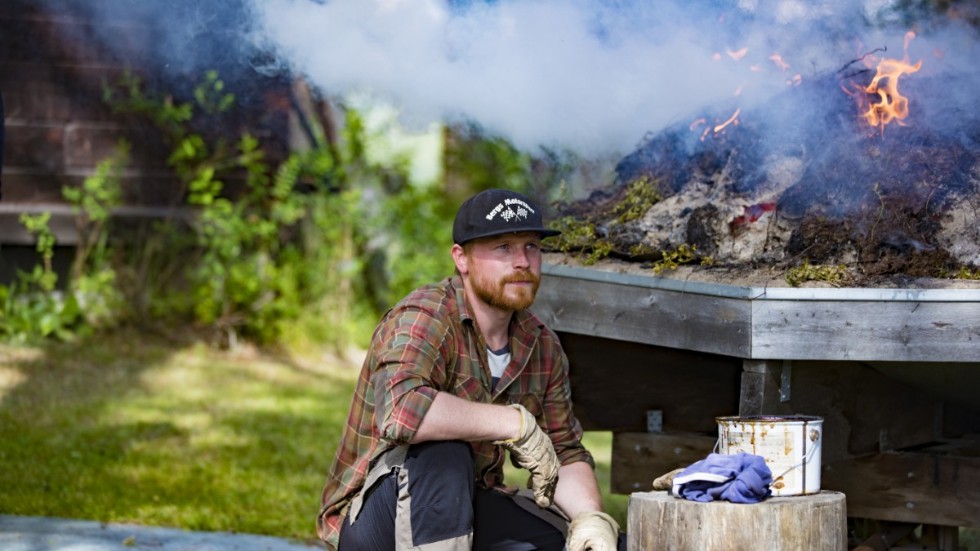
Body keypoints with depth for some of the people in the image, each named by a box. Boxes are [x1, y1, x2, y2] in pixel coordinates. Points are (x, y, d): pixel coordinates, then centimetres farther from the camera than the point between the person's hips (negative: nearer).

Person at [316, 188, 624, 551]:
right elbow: (401, 409, -40)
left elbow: (566, 454, 6)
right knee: (440, 452, -37)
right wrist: (517, 424, -31)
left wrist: (592, 517, -16)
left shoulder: (543, 347, 4)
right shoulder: (423, 318, -20)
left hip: (467, 514, 7)